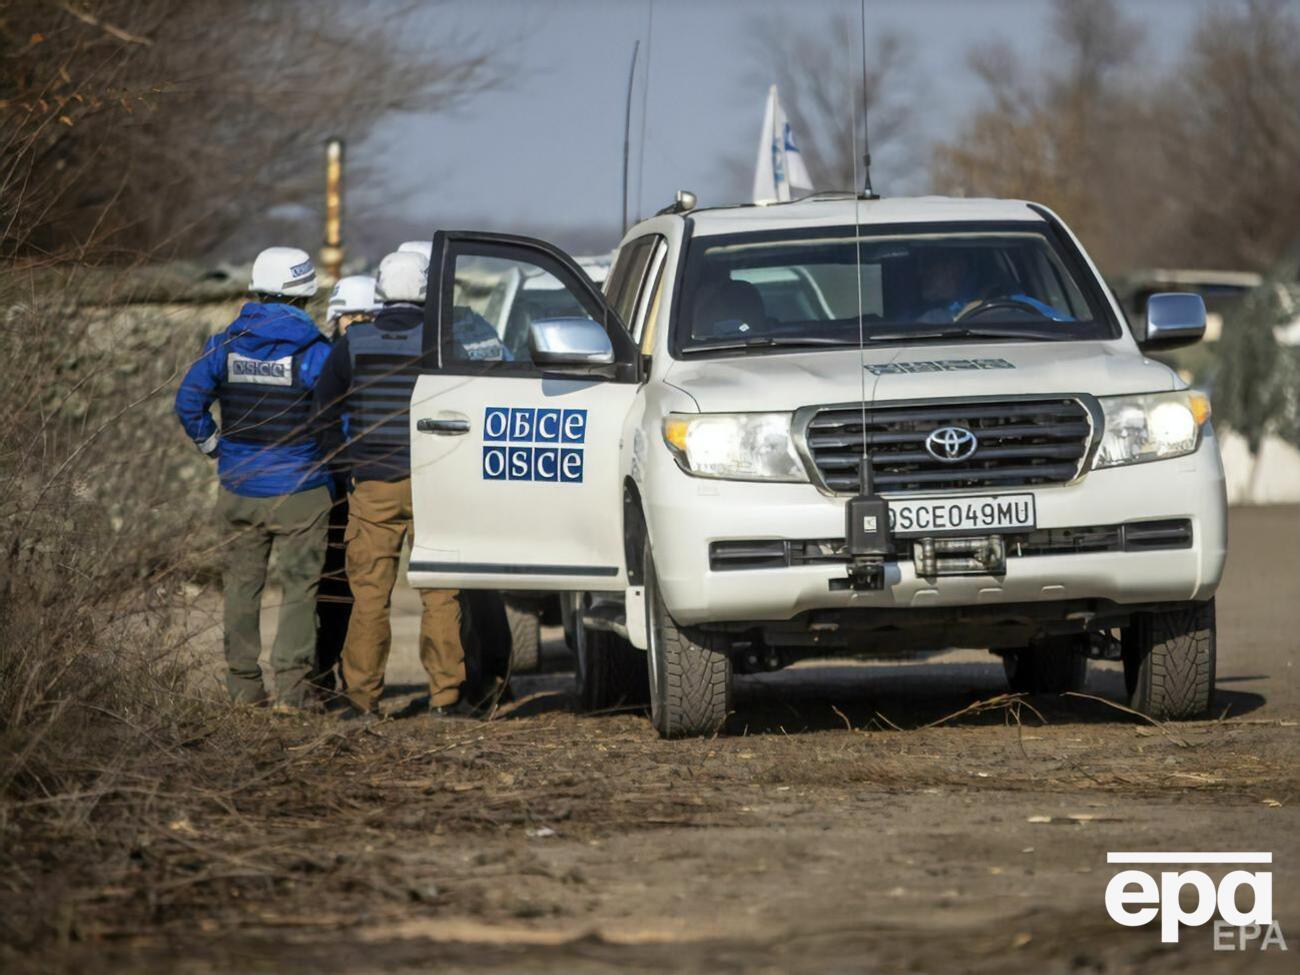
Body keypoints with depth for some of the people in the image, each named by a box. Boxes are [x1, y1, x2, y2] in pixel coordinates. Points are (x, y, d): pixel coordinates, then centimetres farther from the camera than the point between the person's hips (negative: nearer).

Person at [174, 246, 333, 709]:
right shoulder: (313, 351, -11)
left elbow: (189, 400, -2)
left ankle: (243, 683, 16)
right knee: (299, 586, 1)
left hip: (239, 491, 3)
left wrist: (214, 446, 10)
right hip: (298, 492, -3)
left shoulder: (226, 345, 0)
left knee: (242, 585, 13)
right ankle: (293, 684, -5)